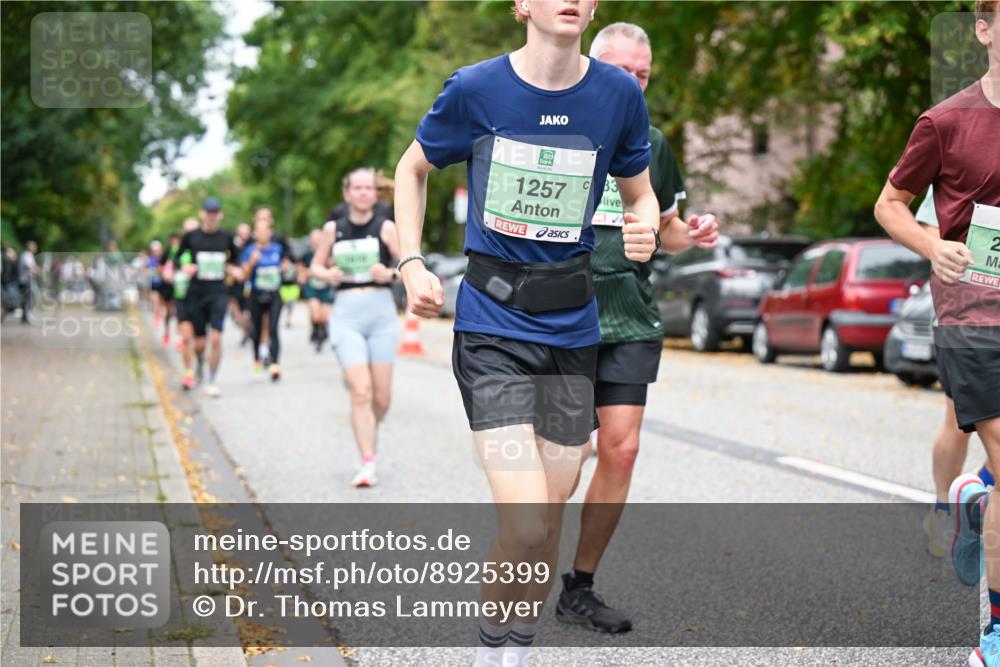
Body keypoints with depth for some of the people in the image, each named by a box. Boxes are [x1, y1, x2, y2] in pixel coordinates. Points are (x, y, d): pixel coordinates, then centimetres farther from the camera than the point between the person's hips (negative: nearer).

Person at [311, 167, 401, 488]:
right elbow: (315, 266, 17)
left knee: (382, 395, 4)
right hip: (347, 313, 0)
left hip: (381, 311, 0)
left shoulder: (385, 227, 2)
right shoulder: (333, 229, 7)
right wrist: (328, 274, -4)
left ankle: (372, 431, 37)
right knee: (360, 391, -13)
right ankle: (368, 464, -11)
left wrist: (391, 274, -19)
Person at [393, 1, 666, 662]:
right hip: (492, 328, -3)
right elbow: (413, 169, 12)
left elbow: (640, 193, 14)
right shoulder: (476, 89, -5)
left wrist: (646, 230, -9)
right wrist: (412, 264, -1)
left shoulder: (619, 93, -1)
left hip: (571, 332, 3)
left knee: (550, 522, 10)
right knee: (526, 526, -15)